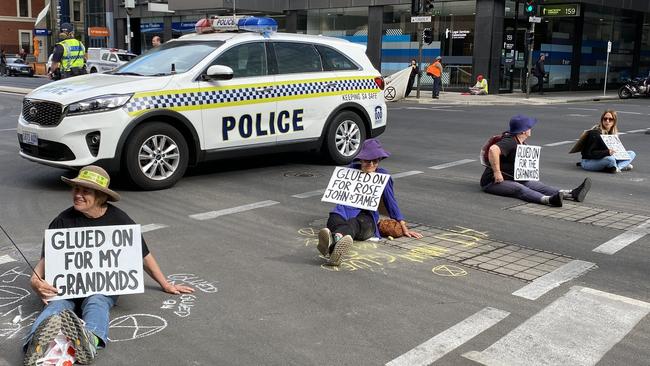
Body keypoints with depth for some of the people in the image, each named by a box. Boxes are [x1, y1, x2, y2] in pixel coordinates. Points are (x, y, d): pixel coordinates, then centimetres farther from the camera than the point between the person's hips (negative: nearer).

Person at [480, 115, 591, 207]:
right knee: (519, 188, -35)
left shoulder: (522, 144, 16)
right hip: (493, 182, -9)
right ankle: (548, 199, -61)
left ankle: (571, 194, -29)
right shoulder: (509, 142, -18)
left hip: (513, 179, 9)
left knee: (537, 185, -12)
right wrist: (497, 172, -36)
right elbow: (493, 149, -39)